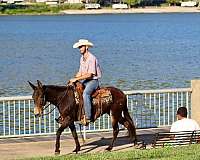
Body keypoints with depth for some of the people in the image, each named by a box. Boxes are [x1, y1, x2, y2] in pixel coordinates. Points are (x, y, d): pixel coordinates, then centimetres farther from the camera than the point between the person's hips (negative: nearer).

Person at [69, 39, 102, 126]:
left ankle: (87, 117, -38)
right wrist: (74, 79, 0)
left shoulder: (91, 58, -15)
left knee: (85, 93, -35)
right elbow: (80, 72, 18)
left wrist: (76, 79, -20)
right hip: (84, 80, 9)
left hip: (93, 81, -9)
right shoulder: (82, 58, 13)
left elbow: (89, 74, -21)